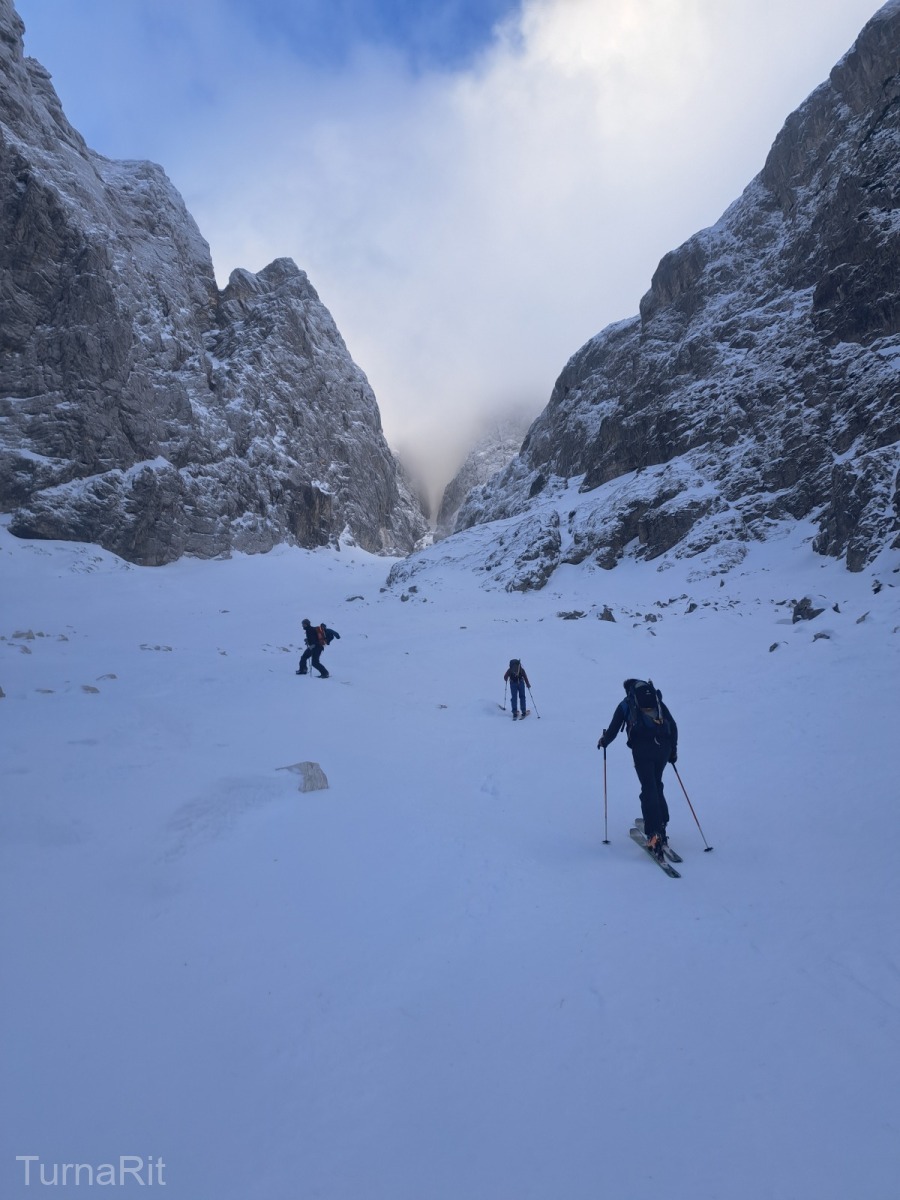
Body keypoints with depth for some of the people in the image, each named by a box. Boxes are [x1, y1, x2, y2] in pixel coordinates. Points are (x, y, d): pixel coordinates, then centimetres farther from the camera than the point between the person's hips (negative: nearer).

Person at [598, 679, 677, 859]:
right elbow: (673, 726, 15)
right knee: (656, 785, 20)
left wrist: (603, 742, 31)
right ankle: (661, 822, 17)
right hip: (663, 747, 3)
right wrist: (673, 750, 21)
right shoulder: (658, 701, 21)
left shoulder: (625, 704, 14)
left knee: (649, 788, -4)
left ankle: (654, 832, -12)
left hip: (642, 748, -3)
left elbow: (612, 730, 13)